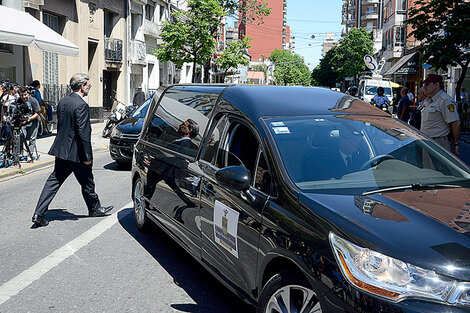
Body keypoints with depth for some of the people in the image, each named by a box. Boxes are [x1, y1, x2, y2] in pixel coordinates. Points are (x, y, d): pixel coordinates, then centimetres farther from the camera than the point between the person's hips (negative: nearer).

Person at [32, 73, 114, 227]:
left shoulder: (62, 101, 8)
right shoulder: (81, 105, -19)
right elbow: (83, 133, -21)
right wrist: (87, 156, -17)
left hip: (61, 150, 8)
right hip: (75, 152, -8)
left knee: (54, 181, 10)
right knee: (87, 182, 11)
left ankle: (39, 214, 6)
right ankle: (94, 208, 29)